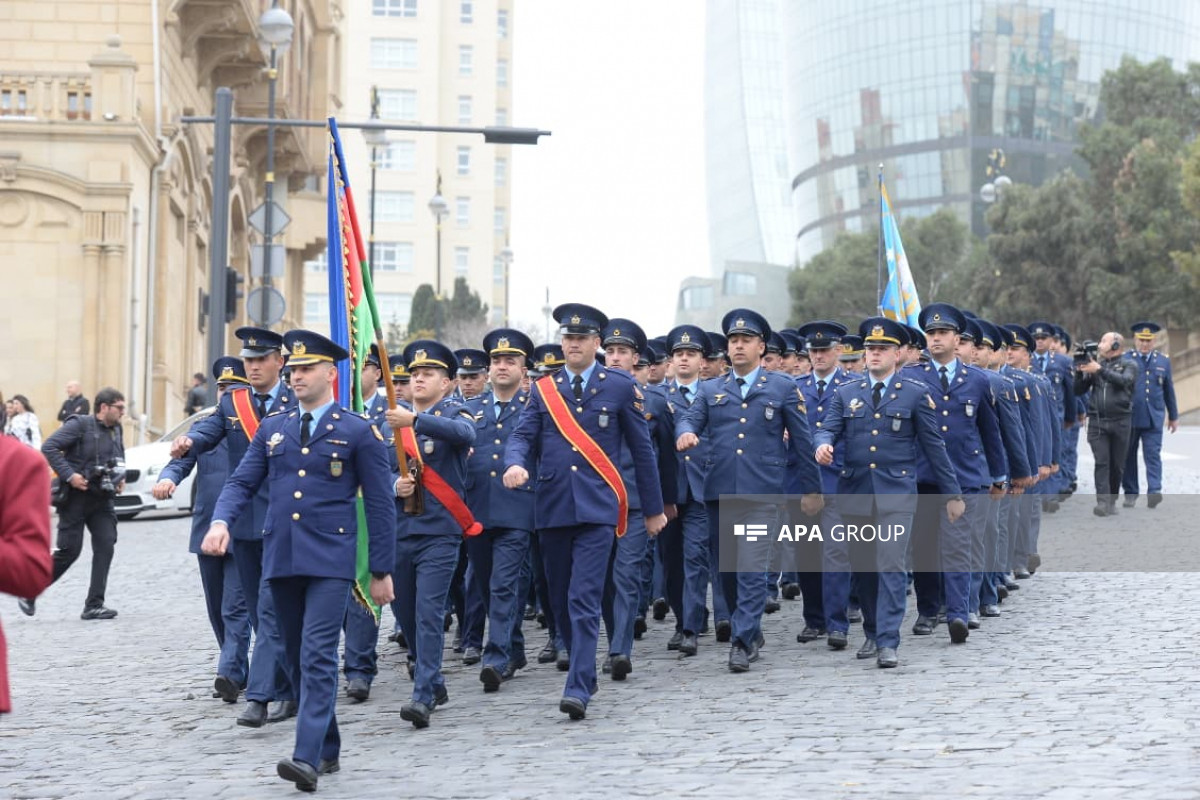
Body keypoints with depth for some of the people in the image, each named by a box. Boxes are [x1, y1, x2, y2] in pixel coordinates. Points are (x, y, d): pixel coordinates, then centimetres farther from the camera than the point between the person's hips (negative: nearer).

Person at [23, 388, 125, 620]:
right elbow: (49, 447, -19)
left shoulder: (116, 430, 9)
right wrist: (69, 475, -24)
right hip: (76, 498, -6)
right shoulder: (80, 425, -12)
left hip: (102, 499, 6)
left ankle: (94, 605, -5)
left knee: (106, 546, -8)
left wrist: (121, 478, 9)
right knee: (69, 550, -5)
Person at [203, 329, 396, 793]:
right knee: (299, 660, 11)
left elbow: (380, 505, 0)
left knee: (318, 658, -15)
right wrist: (220, 521, -11)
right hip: (280, 559, 5)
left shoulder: (359, 433, 0)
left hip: (329, 561, -5)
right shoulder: (272, 429, 13)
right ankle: (328, 749, 24)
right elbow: (242, 483, 11)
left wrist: (382, 571, -2)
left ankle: (307, 757, -21)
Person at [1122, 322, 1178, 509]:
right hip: (1129, 417, 0)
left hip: (1154, 418, 0)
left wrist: (1173, 416, 18)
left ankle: (1154, 491, -19)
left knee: (1153, 455, -11)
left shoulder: (1163, 361, 10)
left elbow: (1169, 390, 15)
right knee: (1129, 456, 6)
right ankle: (1130, 493, 15)